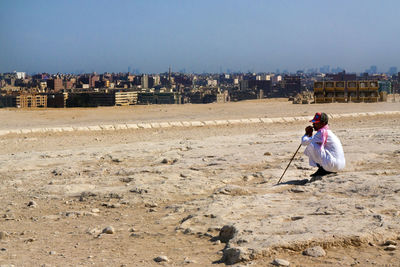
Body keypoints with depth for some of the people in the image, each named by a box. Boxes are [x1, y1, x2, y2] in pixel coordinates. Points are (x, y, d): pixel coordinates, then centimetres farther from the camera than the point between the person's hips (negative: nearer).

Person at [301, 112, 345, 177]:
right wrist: (310, 134, 11)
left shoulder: (322, 132, -11)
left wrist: (307, 133, 9)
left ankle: (321, 169, -3)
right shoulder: (328, 131, 18)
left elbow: (304, 142, -10)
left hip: (333, 165, -10)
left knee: (311, 145, -10)